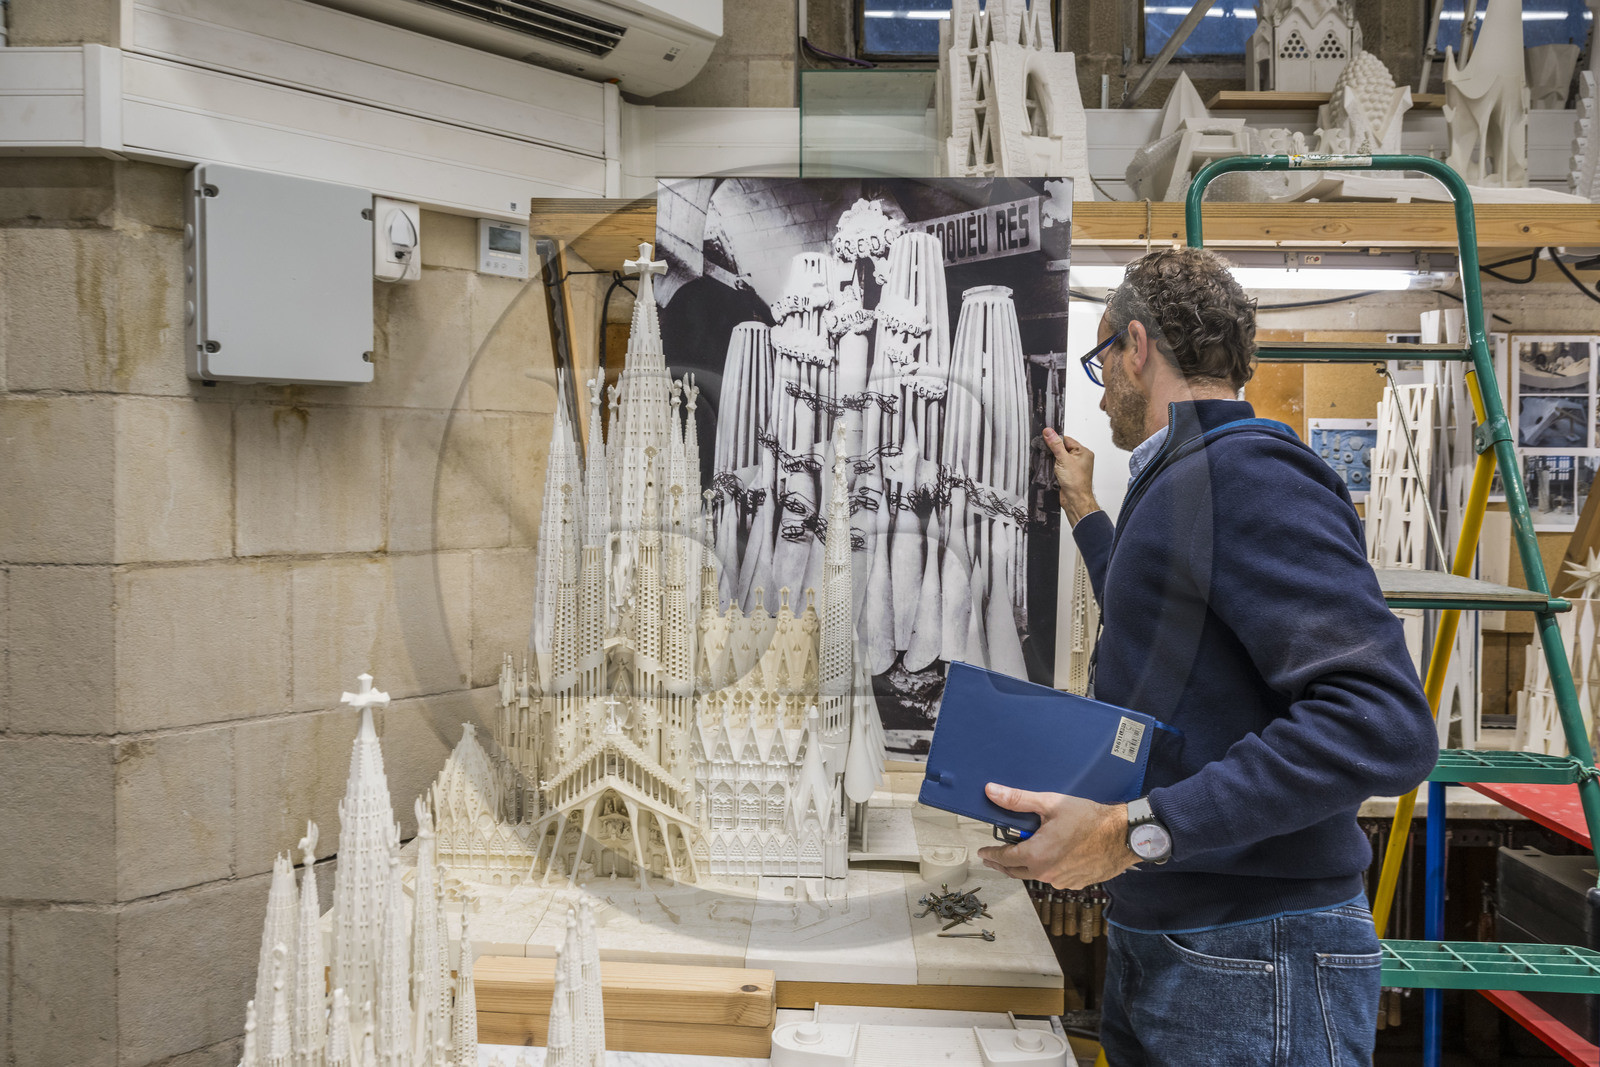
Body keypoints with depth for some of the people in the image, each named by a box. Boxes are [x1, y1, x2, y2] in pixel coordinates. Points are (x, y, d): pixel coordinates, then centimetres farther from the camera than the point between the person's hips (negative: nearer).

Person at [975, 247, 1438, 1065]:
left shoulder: (1251, 474, -16)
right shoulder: (1176, 485, 15)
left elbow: (1382, 724, -27)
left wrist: (1134, 831, -29)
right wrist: (1086, 513, 36)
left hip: (1250, 967, -9)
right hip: (1151, 936, 9)